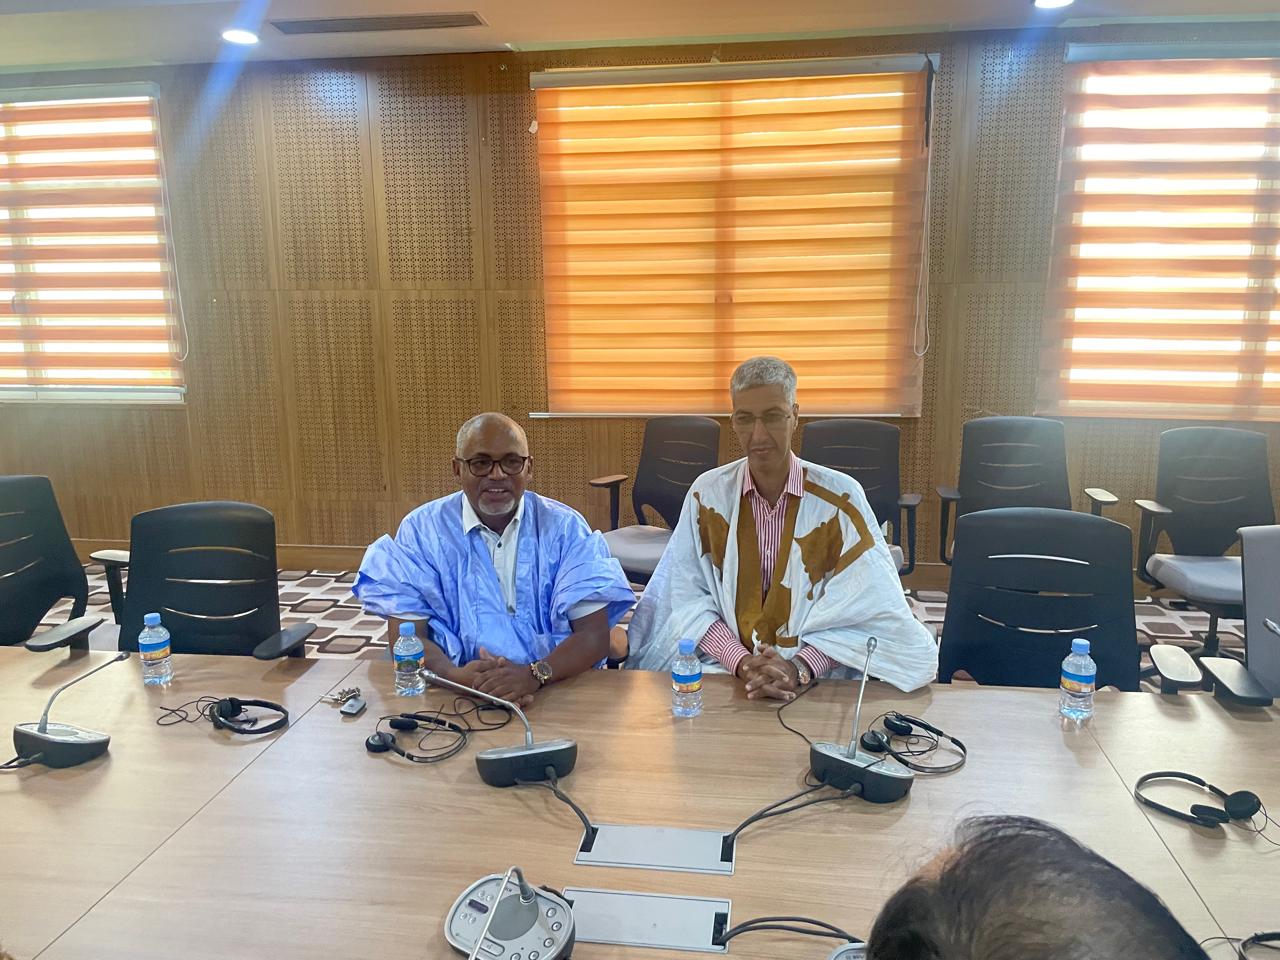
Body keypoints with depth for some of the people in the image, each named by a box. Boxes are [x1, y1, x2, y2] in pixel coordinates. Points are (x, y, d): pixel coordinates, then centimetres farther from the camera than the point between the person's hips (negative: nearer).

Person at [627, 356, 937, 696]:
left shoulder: (840, 497, -4)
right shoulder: (707, 494, 1)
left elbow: (866, 606, -6)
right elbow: (689, 597, -2)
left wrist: (800, 667, -19)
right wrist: (741, 662, -17)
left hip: (818, 677, -1)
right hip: (725, 667, 2)